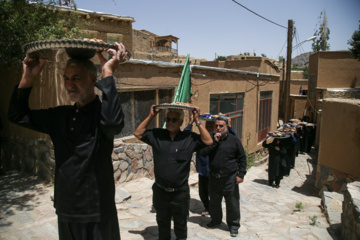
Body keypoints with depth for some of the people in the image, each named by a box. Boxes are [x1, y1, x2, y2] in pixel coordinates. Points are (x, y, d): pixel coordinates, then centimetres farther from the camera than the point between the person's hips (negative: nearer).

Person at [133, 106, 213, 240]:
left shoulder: (189, 138, -5)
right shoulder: (156, 135, -1)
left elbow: (208, 141, -12)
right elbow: (138, 134, 4)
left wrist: (197, 122, -16)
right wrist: (150, 117, -4)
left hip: (180, 193, -2)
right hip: (160, 192, 2)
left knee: (180, 224, 18)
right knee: (162, 223, 23)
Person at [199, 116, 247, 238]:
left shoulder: (234, 140, -3)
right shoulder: (210, 138, 3)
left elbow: (242, 158, 1)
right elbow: (203, 153, -10)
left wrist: (241, 174, -5)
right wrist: (214, 142, -18)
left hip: (229, 178, -3)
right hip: (214, 177, 3)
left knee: (232, 203, 5)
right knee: (214, 202, 18)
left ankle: (233, 225, 24)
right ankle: (216, 220, 40)